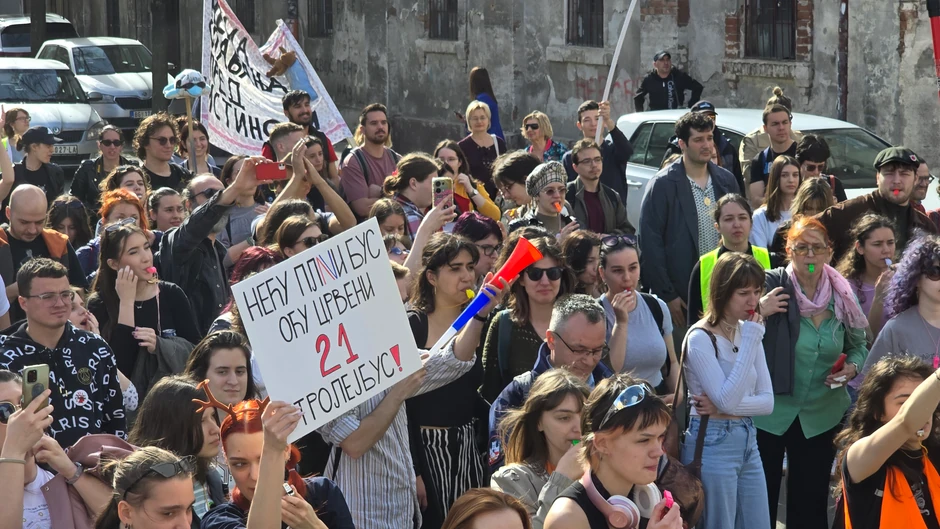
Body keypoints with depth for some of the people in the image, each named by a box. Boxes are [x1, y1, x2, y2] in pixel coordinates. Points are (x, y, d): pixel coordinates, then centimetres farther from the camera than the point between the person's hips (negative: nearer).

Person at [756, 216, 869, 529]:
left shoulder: (842, 296, 0)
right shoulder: (770, 286, -11)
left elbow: (859, 346, 14)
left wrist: (852, 367, -6)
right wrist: (758, 313, -26)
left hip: (821, 416, 3)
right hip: (767, 412, -3)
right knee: (760, 503, 5)